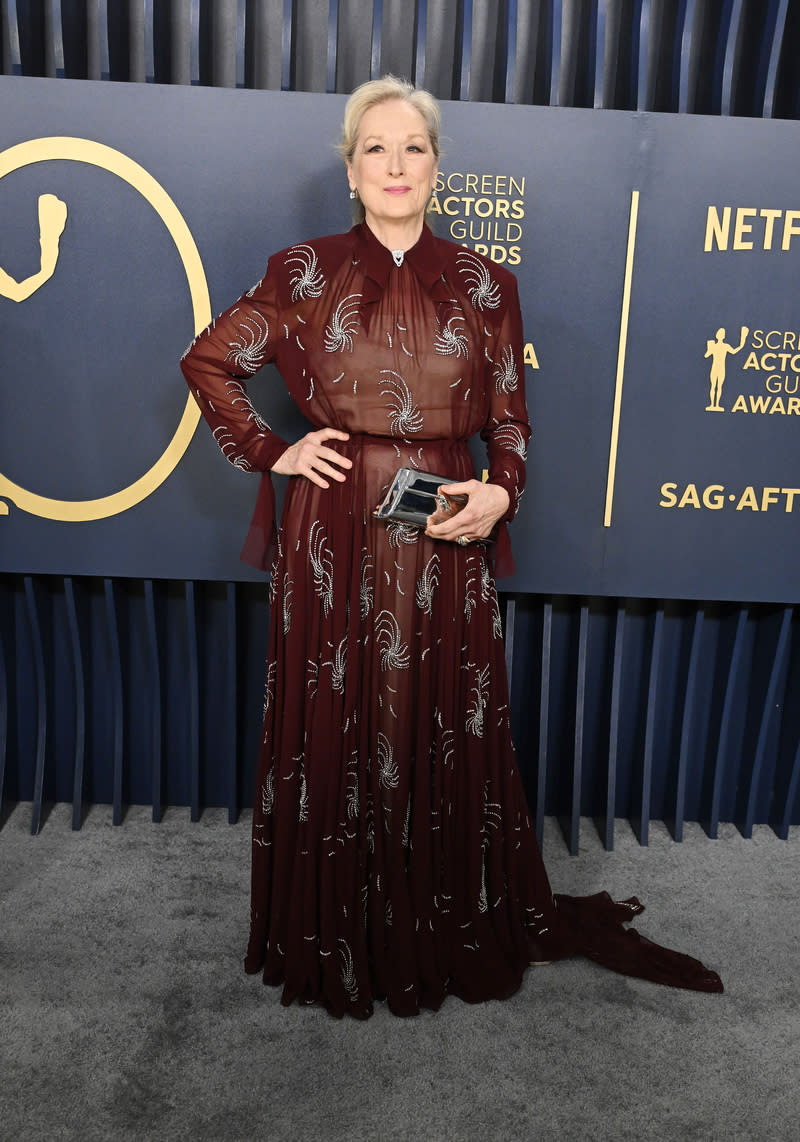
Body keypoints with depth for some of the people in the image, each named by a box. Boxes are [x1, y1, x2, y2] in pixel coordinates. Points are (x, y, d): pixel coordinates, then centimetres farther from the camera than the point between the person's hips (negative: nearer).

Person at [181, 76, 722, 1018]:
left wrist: (500, 492, -9)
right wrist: (269, 453, 1)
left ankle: (453, 935, 33)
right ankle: (338, 942, 30)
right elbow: (208, 361, 12)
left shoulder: (482, 285, 7)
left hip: (444, 540, 1)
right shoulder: (306, 274, 5)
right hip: (334, 540, 0)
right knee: (334, 733, 7)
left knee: (447, 737, 8)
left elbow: (510, 418, 10)